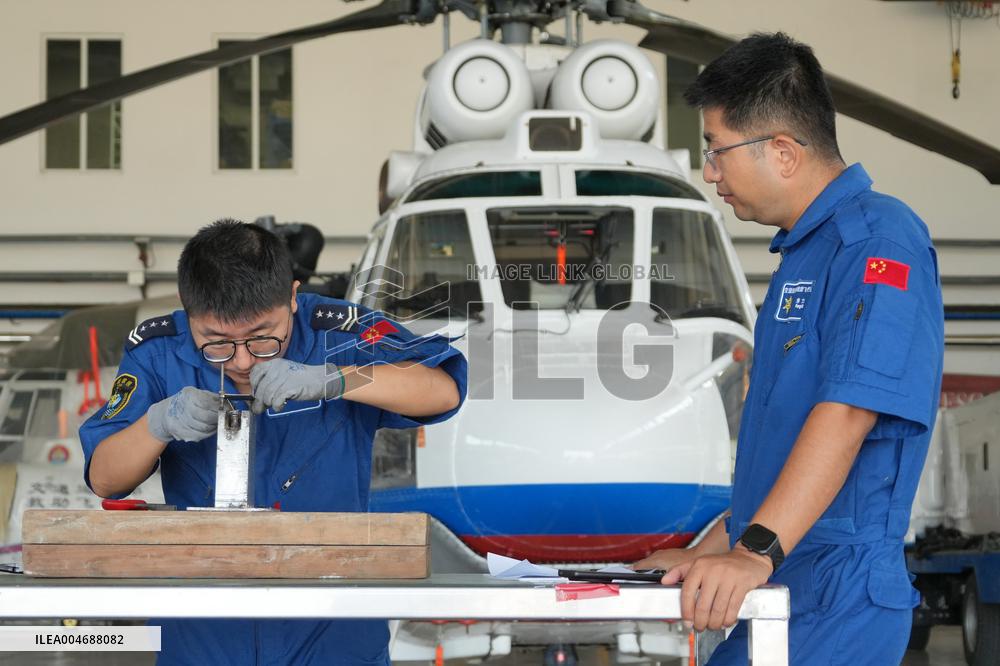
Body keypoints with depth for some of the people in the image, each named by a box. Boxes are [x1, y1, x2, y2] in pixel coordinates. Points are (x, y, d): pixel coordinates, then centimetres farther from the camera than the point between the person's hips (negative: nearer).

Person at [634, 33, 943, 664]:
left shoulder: (878, 239, -12)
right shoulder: (803, 252, 19)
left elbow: (849, 411, -24)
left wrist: (756, 552, -30)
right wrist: (711, 552, 24)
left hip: (836, 595, -9)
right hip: (776, 589, 9)